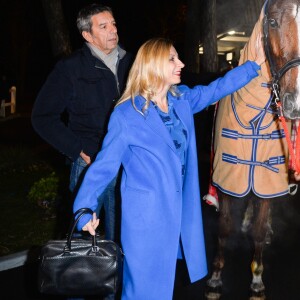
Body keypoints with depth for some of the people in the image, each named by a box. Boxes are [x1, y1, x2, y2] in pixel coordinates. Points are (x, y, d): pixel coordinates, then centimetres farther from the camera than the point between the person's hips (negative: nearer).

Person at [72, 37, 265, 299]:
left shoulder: (183, 99, 4)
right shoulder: (126, 115, -14)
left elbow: (219, 88, 18)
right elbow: (104, 166, -12)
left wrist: (255, 64, 17)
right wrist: (85, 209, -17)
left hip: (183, 209, 6)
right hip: (146, 217, -6)